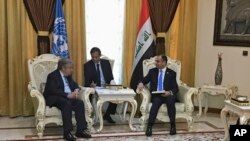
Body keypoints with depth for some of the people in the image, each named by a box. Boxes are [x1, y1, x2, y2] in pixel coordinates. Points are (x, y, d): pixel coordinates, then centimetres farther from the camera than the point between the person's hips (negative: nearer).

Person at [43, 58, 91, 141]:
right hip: (54, 98, -7)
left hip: (68, 97, 7)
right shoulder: (52, 76, -9)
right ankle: (67, 132, -33)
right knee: (67, 103, -37)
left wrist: (76, 90, -6)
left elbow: (75, 85, 19)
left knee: (80, 103, -22)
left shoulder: (68, 76, 16)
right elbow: (53, 91, -22)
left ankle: (80, 130, -21)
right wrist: (68, 95, -30)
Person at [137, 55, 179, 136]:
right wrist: (141, 83, -12)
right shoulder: (152, 71, 14)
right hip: (156, 95, 1)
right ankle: (149, 126, -36)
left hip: (167, 95, -1)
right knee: (156, 101, -35)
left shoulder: (171, 73, 8)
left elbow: (175, 88, 2)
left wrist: (169, 92, -20)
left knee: (170, 99, -36)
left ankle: (173, 125, -27)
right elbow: (144, 80, 14)